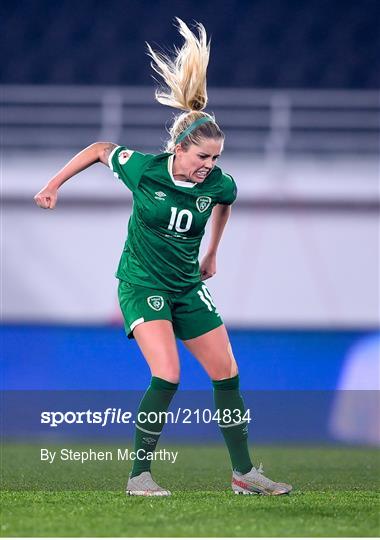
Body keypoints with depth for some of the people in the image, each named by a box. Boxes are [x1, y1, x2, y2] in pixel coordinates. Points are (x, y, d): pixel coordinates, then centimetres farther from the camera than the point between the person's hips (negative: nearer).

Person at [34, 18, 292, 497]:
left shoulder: (218, 184, -10)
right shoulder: (143, 169, -19)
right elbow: (100, 149, 0)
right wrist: (53, 186, 6)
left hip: (188, 287, 5)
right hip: (142, 283, -5)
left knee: (227, 374, 4)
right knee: (167, 375, -22)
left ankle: (244, 473, 17)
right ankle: (139, 475, -11)